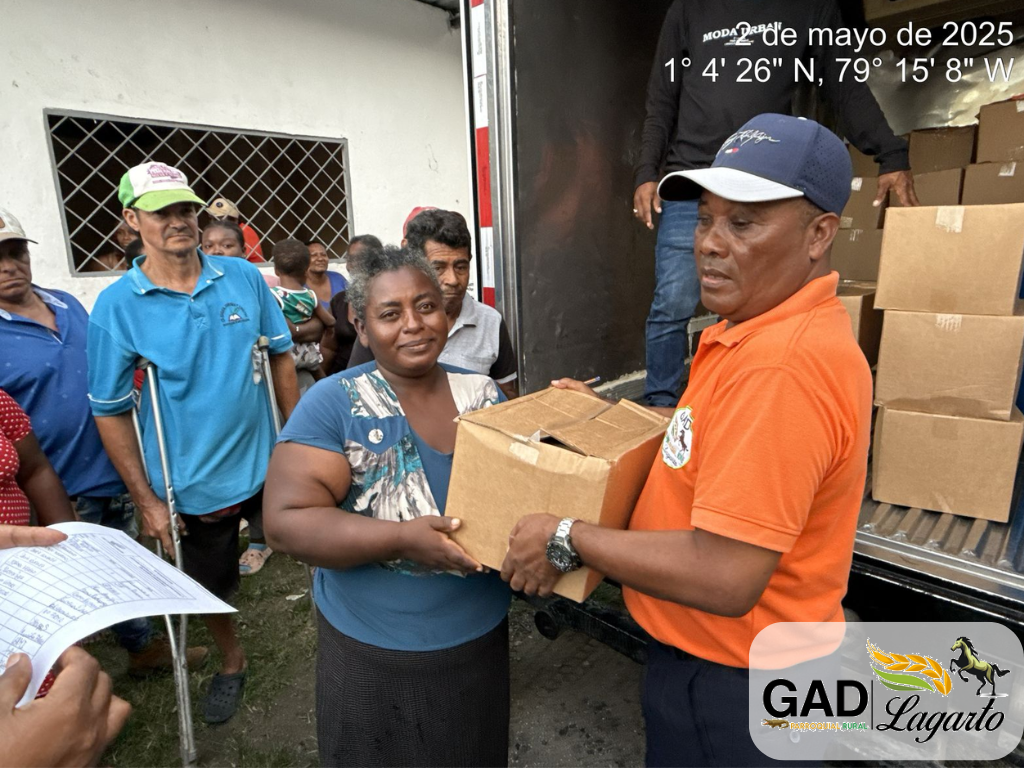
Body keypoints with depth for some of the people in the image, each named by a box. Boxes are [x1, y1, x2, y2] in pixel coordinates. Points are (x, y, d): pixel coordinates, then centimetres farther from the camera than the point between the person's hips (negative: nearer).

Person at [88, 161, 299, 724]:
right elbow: (110, 411, -6)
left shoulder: (244, 277, -5)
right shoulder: (116, 307, -11)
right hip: (194, 482, -1)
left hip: (268, 464, 1)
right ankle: (231, 663, 48)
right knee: (211, 585, 20)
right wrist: (146, 500, -7)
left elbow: (280, 356, 3)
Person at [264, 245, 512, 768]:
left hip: (481, 640, 4)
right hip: (375, 654, -3)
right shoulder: (333, 404, -15)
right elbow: (286, 521, -21)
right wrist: (402, 538, -32)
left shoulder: (484, 394, -3)